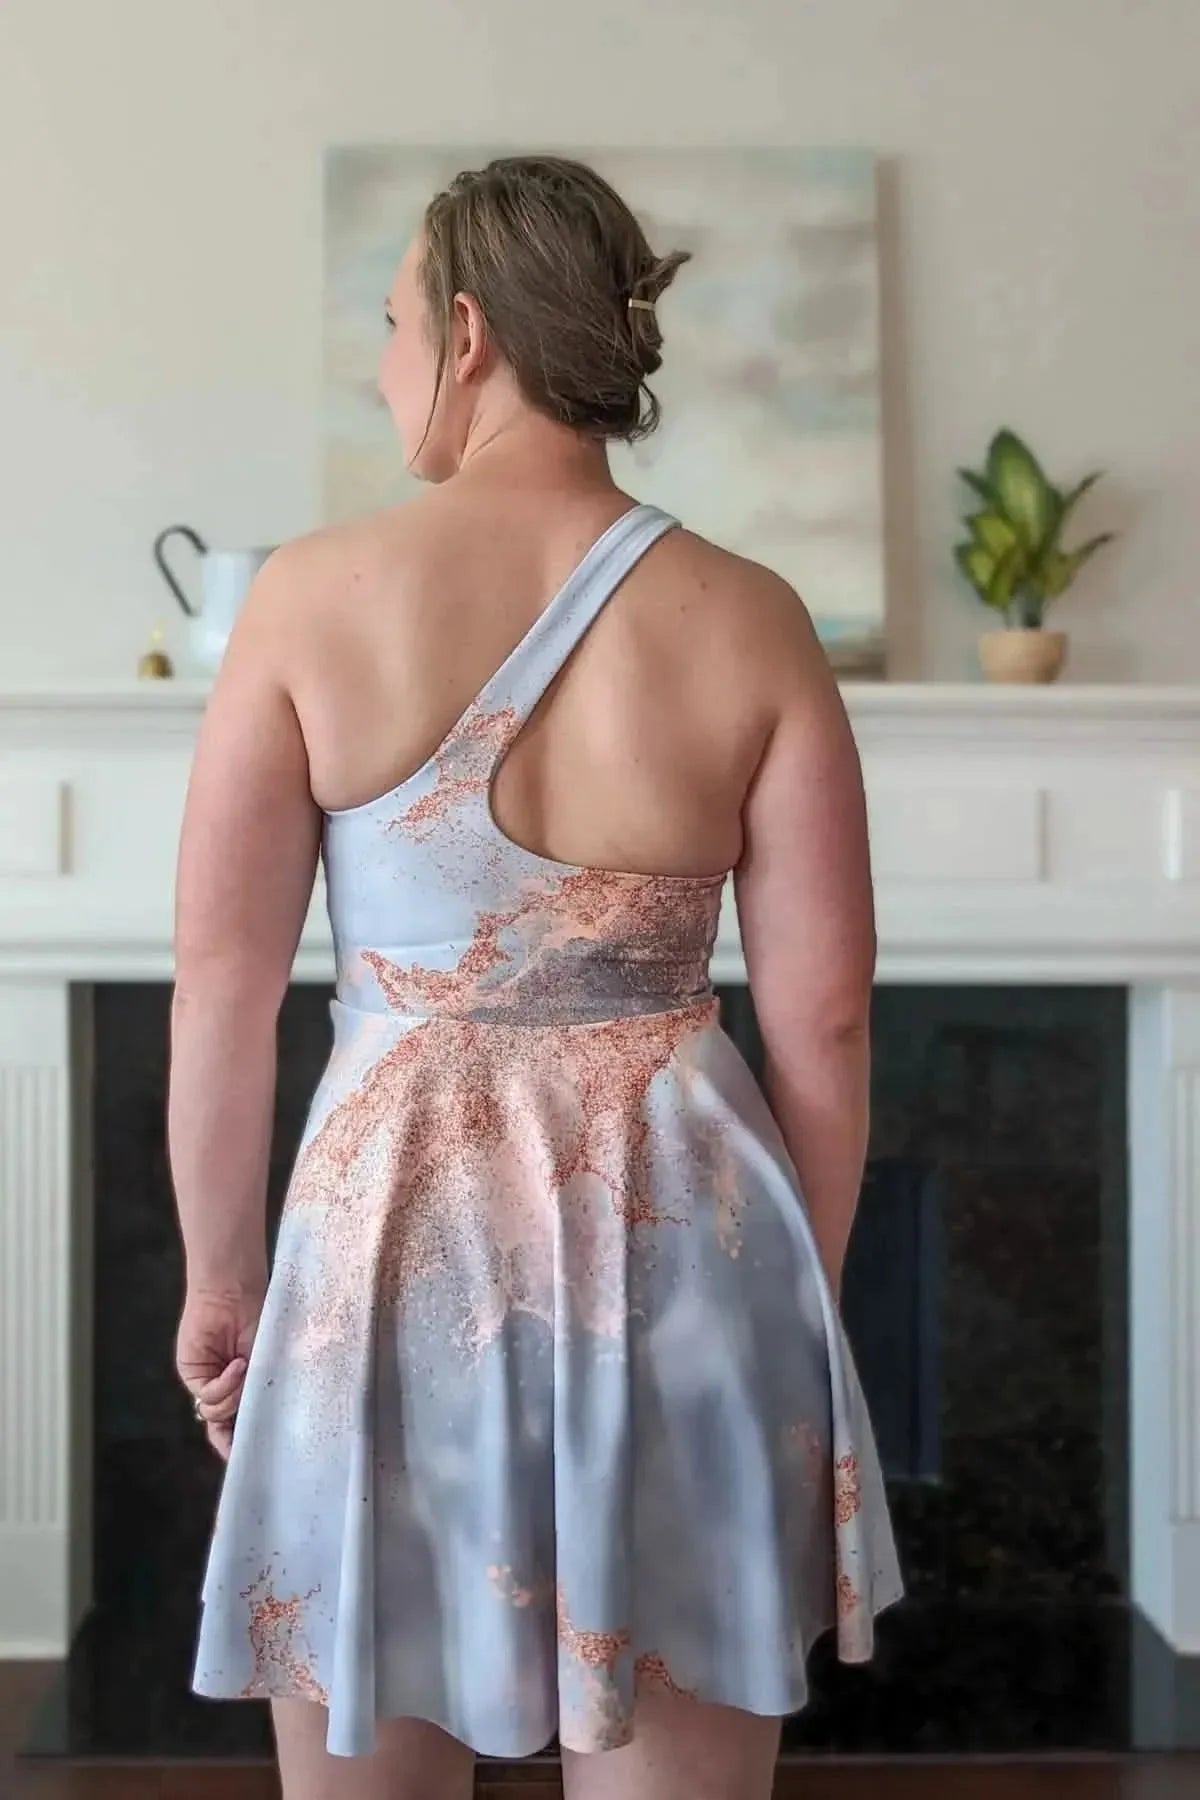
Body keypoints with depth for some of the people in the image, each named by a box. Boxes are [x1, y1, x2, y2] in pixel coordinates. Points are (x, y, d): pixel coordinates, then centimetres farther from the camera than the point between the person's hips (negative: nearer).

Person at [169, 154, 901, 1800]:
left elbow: (222, 981, -4)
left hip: (397, 1234, -1)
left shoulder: (313, 596, -6)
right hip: (677, 1235, 1)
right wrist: (806, 1289, 11)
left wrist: (218, 1272, 8)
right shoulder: (749, 622, -4)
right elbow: (823, 1018, -3)